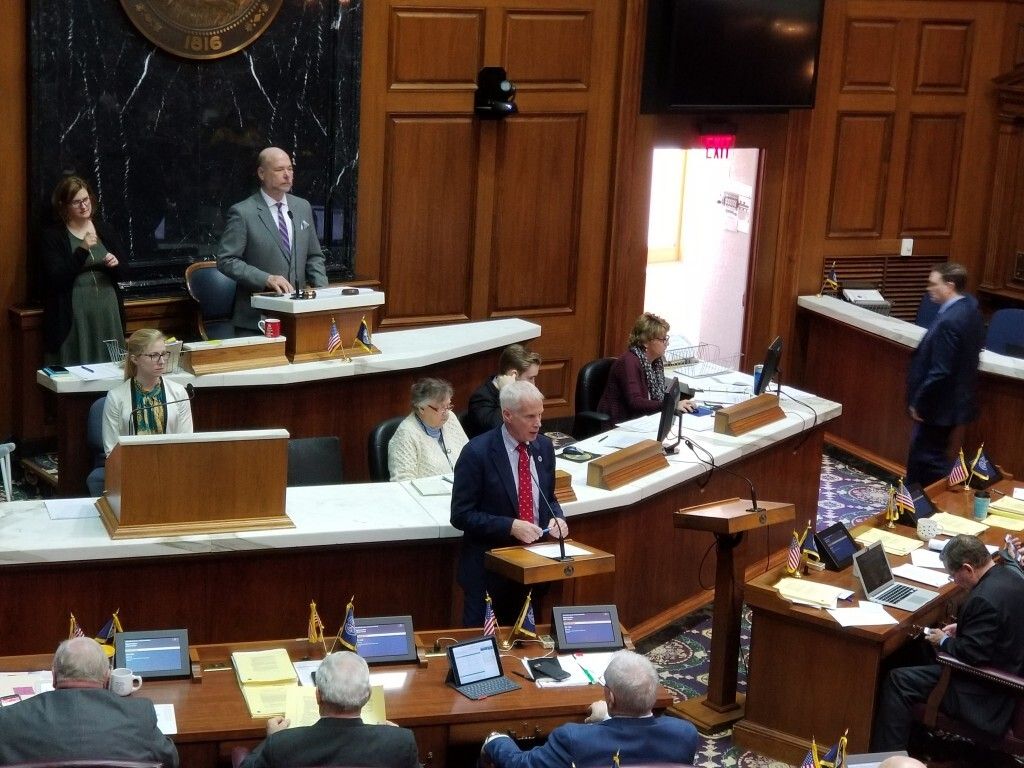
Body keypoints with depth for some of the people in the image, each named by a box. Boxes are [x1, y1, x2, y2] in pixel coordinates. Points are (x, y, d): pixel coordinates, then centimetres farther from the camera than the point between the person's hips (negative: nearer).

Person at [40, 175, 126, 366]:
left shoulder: (105, 231, 12)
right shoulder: (51, 236, 0)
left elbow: (122, 274, 17)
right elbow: (56, 279, -11)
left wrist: (115, 264, -6)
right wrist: (82, 250, -19)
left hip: (107, 313, 4)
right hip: (73, 317, -4)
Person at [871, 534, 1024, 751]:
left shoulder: (985, 599, -31)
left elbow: (973, 654, -27)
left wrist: (944, 640, -9)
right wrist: (961, 628, 9)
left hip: (987, 693, -11)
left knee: (898, 681, -8)